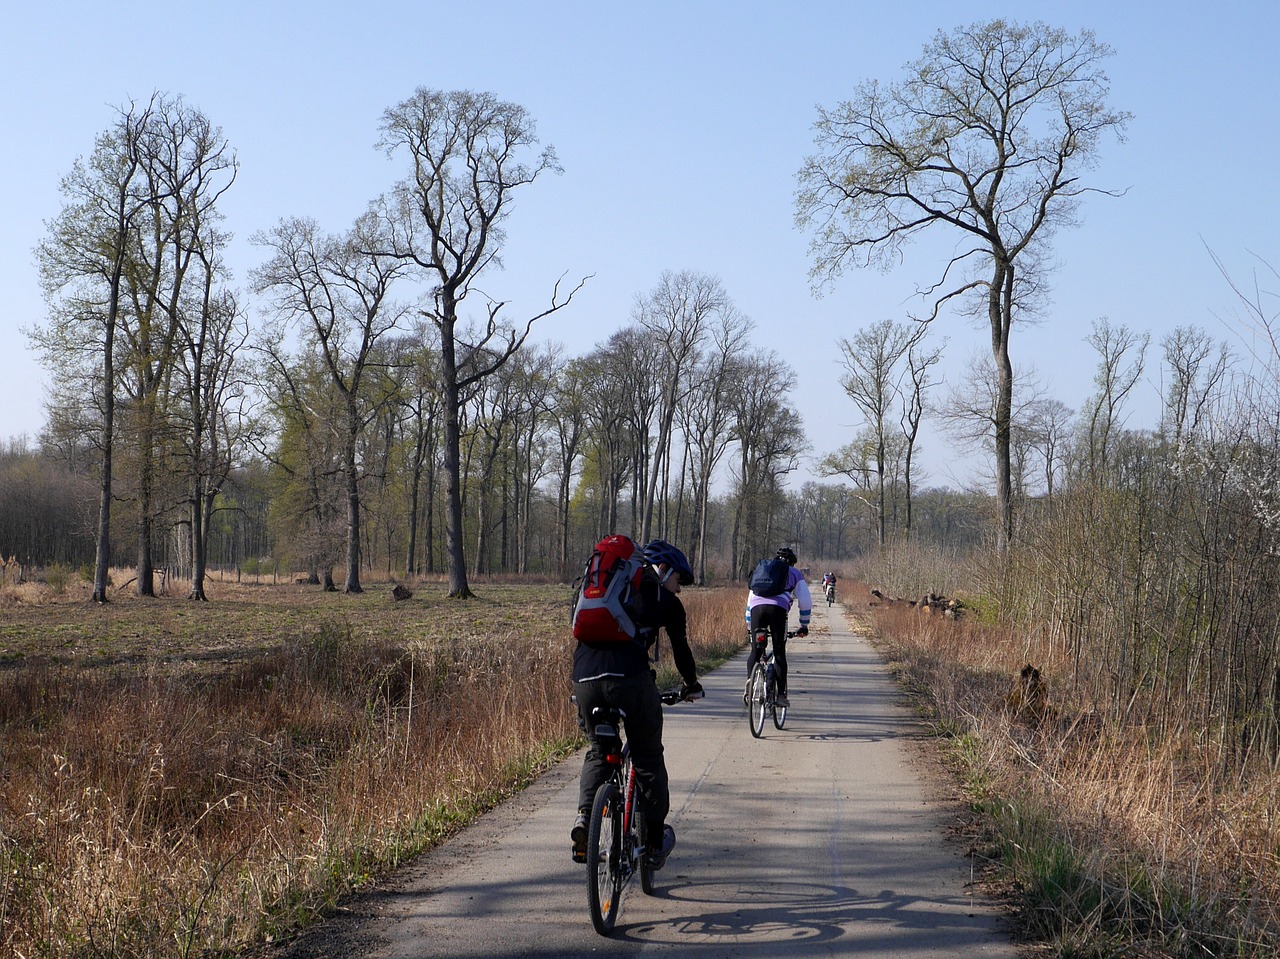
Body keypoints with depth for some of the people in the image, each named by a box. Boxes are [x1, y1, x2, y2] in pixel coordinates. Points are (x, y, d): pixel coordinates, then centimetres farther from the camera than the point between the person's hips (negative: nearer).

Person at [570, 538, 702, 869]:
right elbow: (680, 648, 25)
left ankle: (584, 814, -1)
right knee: (648, 758, 12)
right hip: (630, 678, -4)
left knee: (597, 751, 23)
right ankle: (656, 841, 17)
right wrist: (691, 685, 43)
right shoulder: (665, 601, 17)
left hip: (584, 679, 4)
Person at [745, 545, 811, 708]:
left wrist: (749, 626, 42)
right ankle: (781, 694, -1)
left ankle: (750, 680, -16)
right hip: (778, 608, -2)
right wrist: (804, 626, 32)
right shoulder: (795, 574, 28)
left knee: (755, 651, 11)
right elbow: (805, 602, 22)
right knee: (779, 653, 5)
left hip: (757, 607, 2)